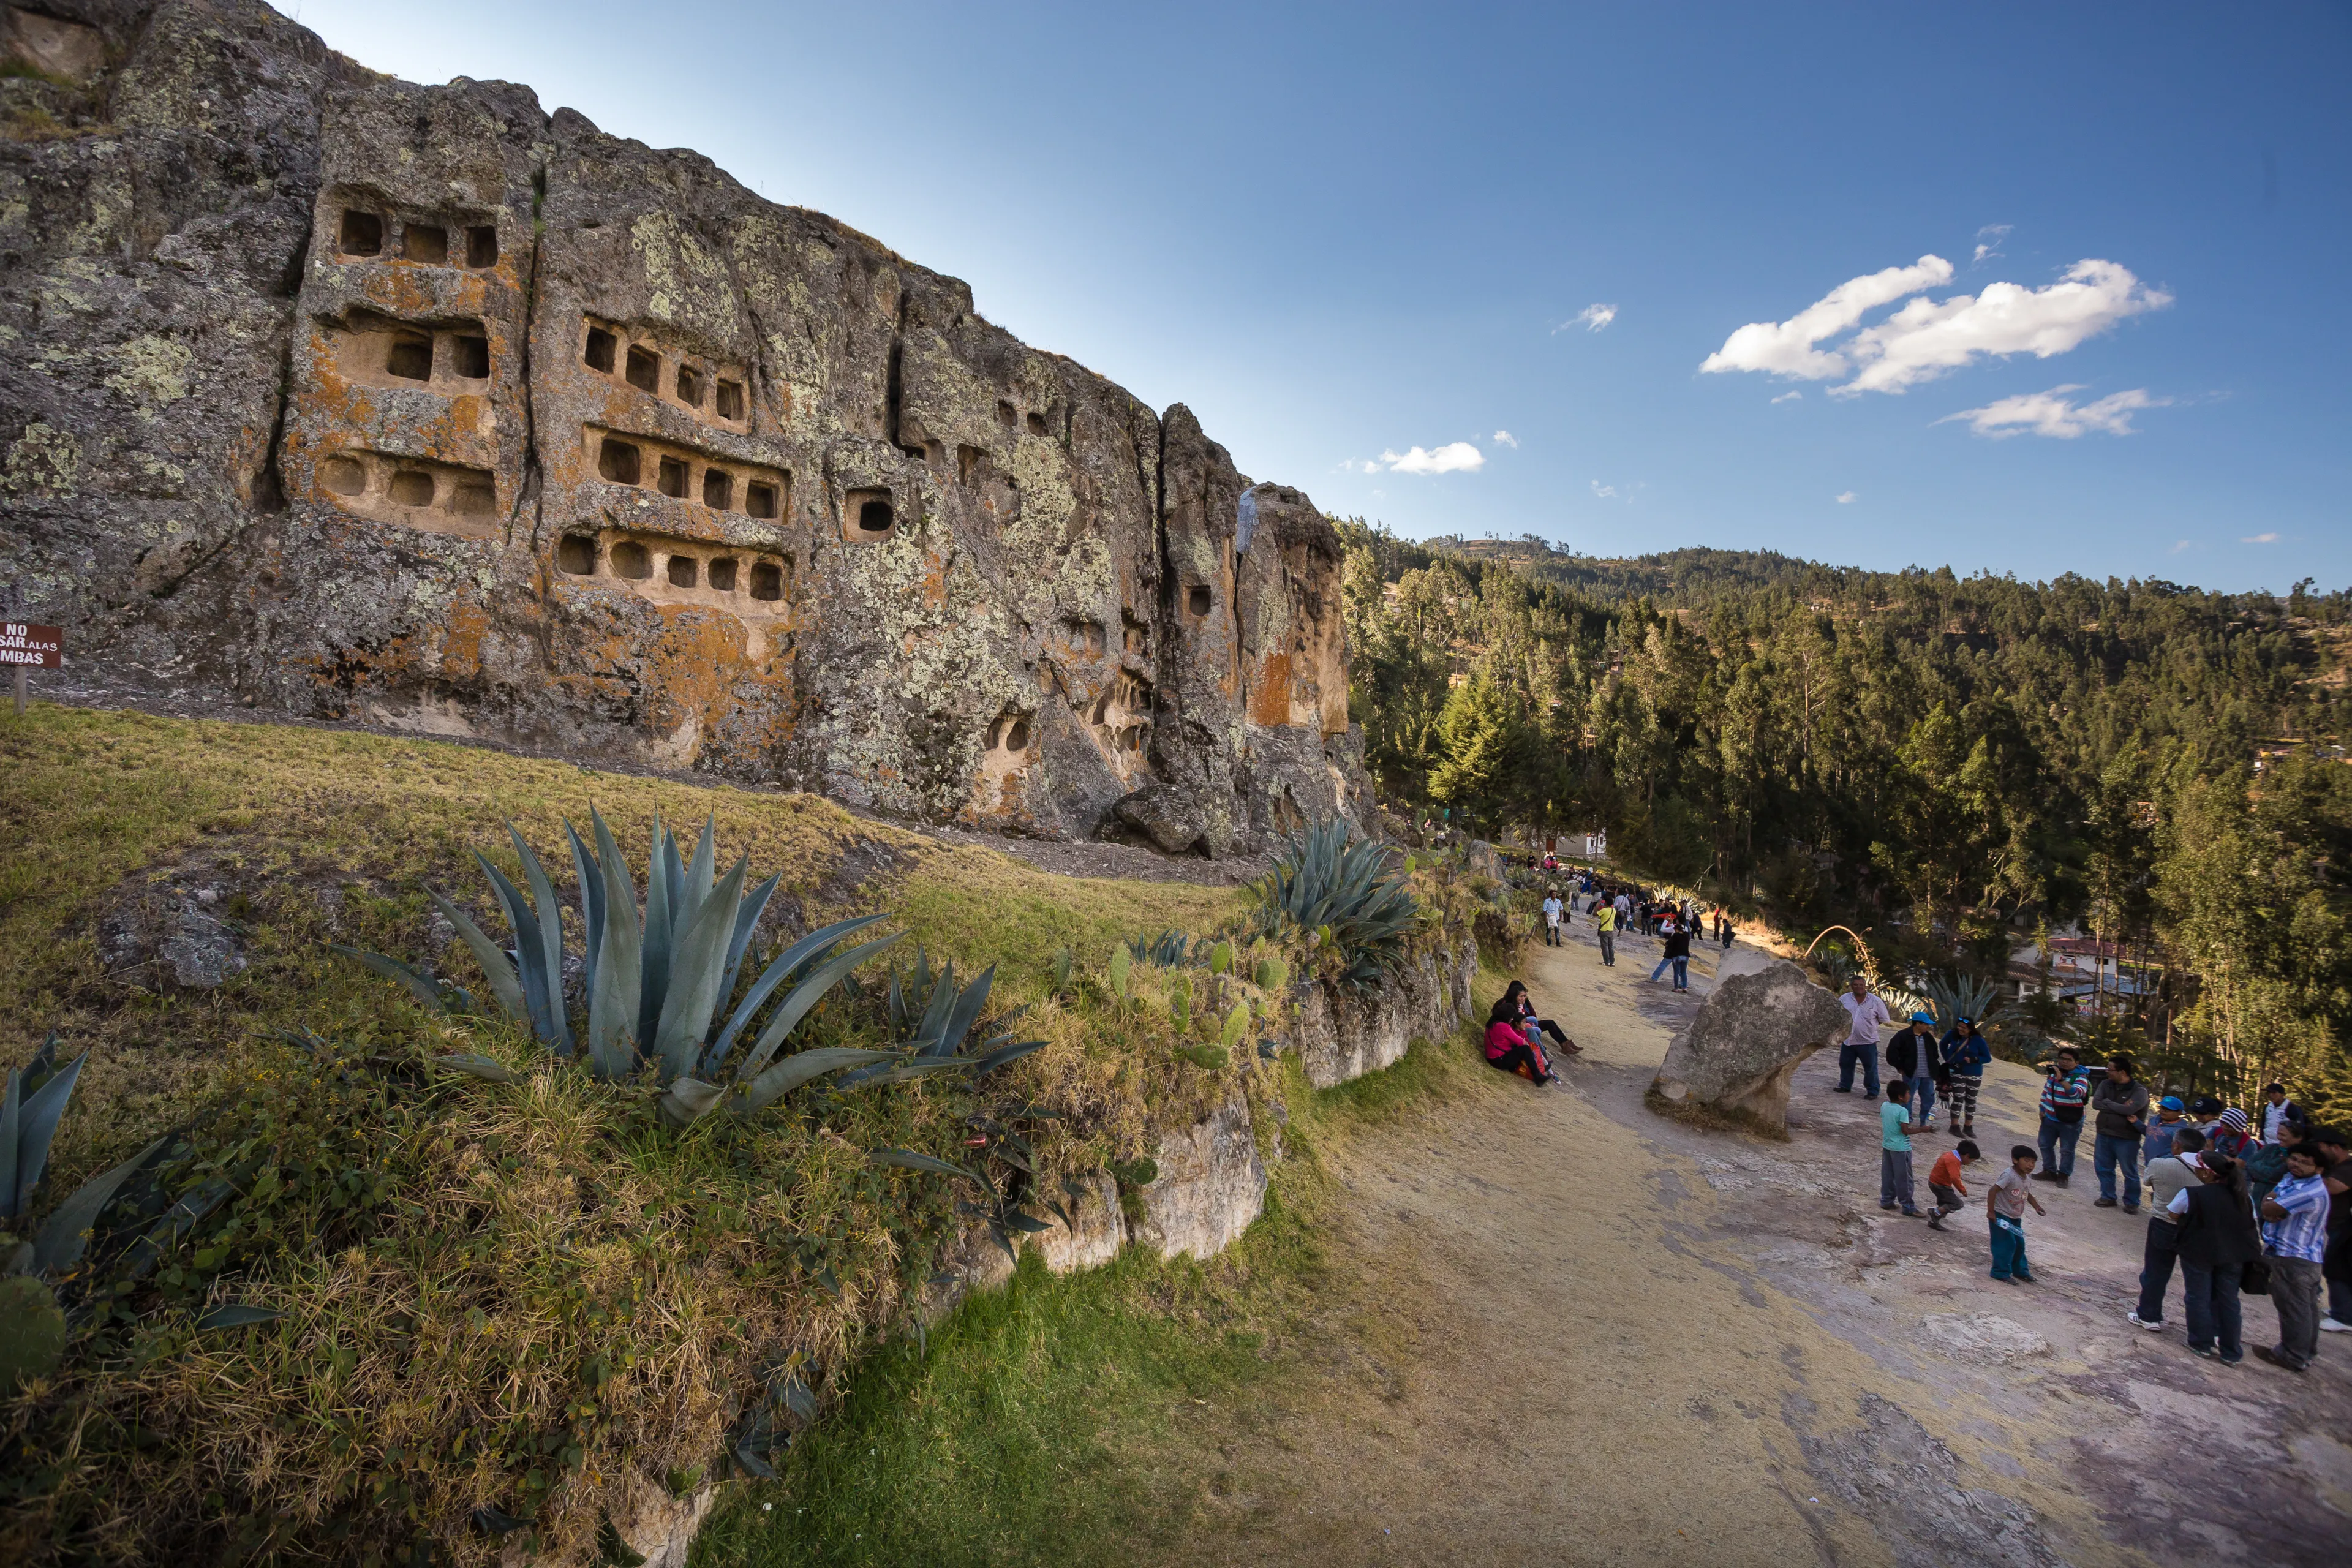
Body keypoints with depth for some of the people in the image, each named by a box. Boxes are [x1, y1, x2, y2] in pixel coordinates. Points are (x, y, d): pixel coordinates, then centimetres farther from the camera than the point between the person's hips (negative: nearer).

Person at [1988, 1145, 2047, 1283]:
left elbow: (2026, 1193, 23)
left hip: (2015, 1218, 9)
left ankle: (2020, 1270, 35)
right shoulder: (2009, 1176, -24)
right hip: (2001, 1216, -9)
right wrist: (1990, 1211, -26)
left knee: (2019, 1244, 18)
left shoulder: (2025, 1176, 3)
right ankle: (2001, 1272, 2)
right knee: (2006, 1244, -7)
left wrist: (2036, 1206, 9)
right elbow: (1992, 1191, -27)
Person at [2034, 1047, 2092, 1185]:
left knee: (2067, 1150, 2)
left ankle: (2064, 1175, 17)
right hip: (2050, 1119, 6)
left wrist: (2061, 1079, -46)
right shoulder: (2053, 1072, 1)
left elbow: (2076, 1093, -38)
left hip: (2070, 1122, -6)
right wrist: (2042, 1109, 15)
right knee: (2045, 1145, 14)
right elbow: (2046, 1090, 14)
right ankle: (2049, 1171, 28)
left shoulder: (2081, 1078, -17)